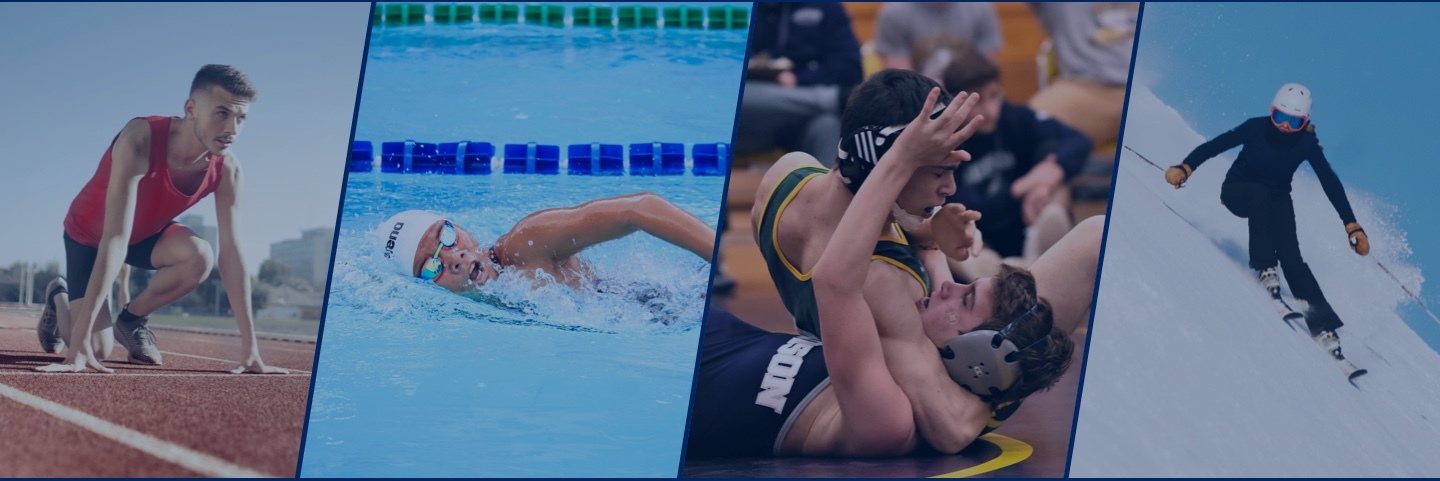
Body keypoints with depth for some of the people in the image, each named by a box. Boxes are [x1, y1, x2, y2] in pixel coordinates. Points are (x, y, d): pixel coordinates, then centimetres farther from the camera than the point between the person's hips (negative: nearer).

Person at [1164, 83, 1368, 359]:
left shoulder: (1306, 144, -19)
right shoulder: (1257, 128, -23)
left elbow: (1331, 185, -17)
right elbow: (1215, 146, -24)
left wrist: (1352, 227, -22)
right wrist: (1184, 169, -39)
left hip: (1277, 198, 1)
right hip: (1238, 191, -1)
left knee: (1290, 254, -21)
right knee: (1261, 195, -38)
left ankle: (1323, 327, -27)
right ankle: (1265, 270, -36)